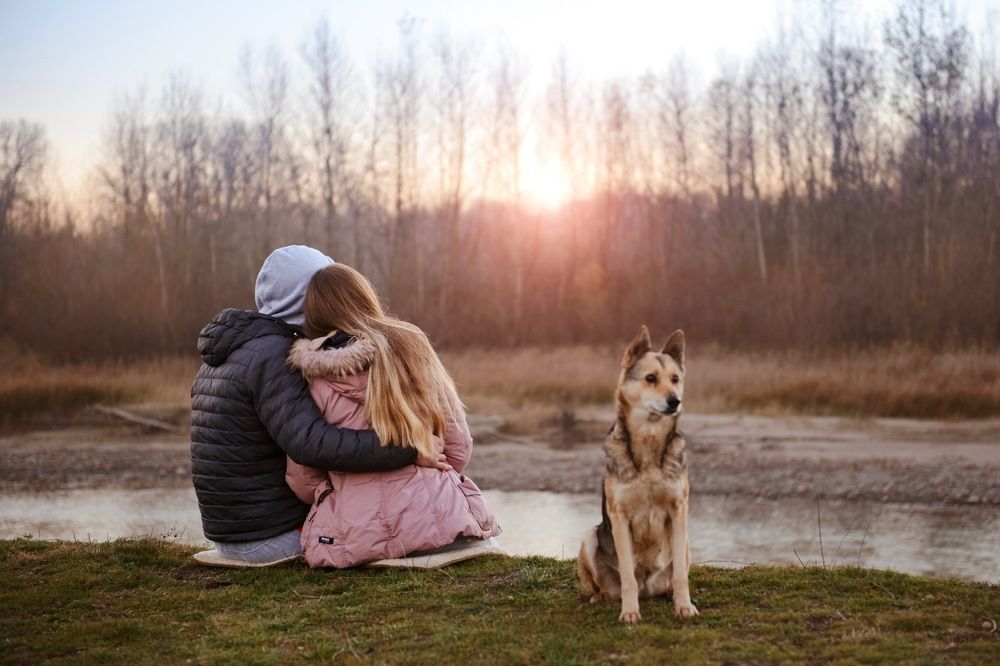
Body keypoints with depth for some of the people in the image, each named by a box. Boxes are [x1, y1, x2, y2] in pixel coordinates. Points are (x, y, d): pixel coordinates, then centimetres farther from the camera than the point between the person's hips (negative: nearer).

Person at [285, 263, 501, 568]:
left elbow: (303, 482, 0)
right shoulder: (413, 348, 2)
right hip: (437, 519, 2)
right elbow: (459, 446, 5)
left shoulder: (314, 382, -5)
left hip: (358, 537, -2)